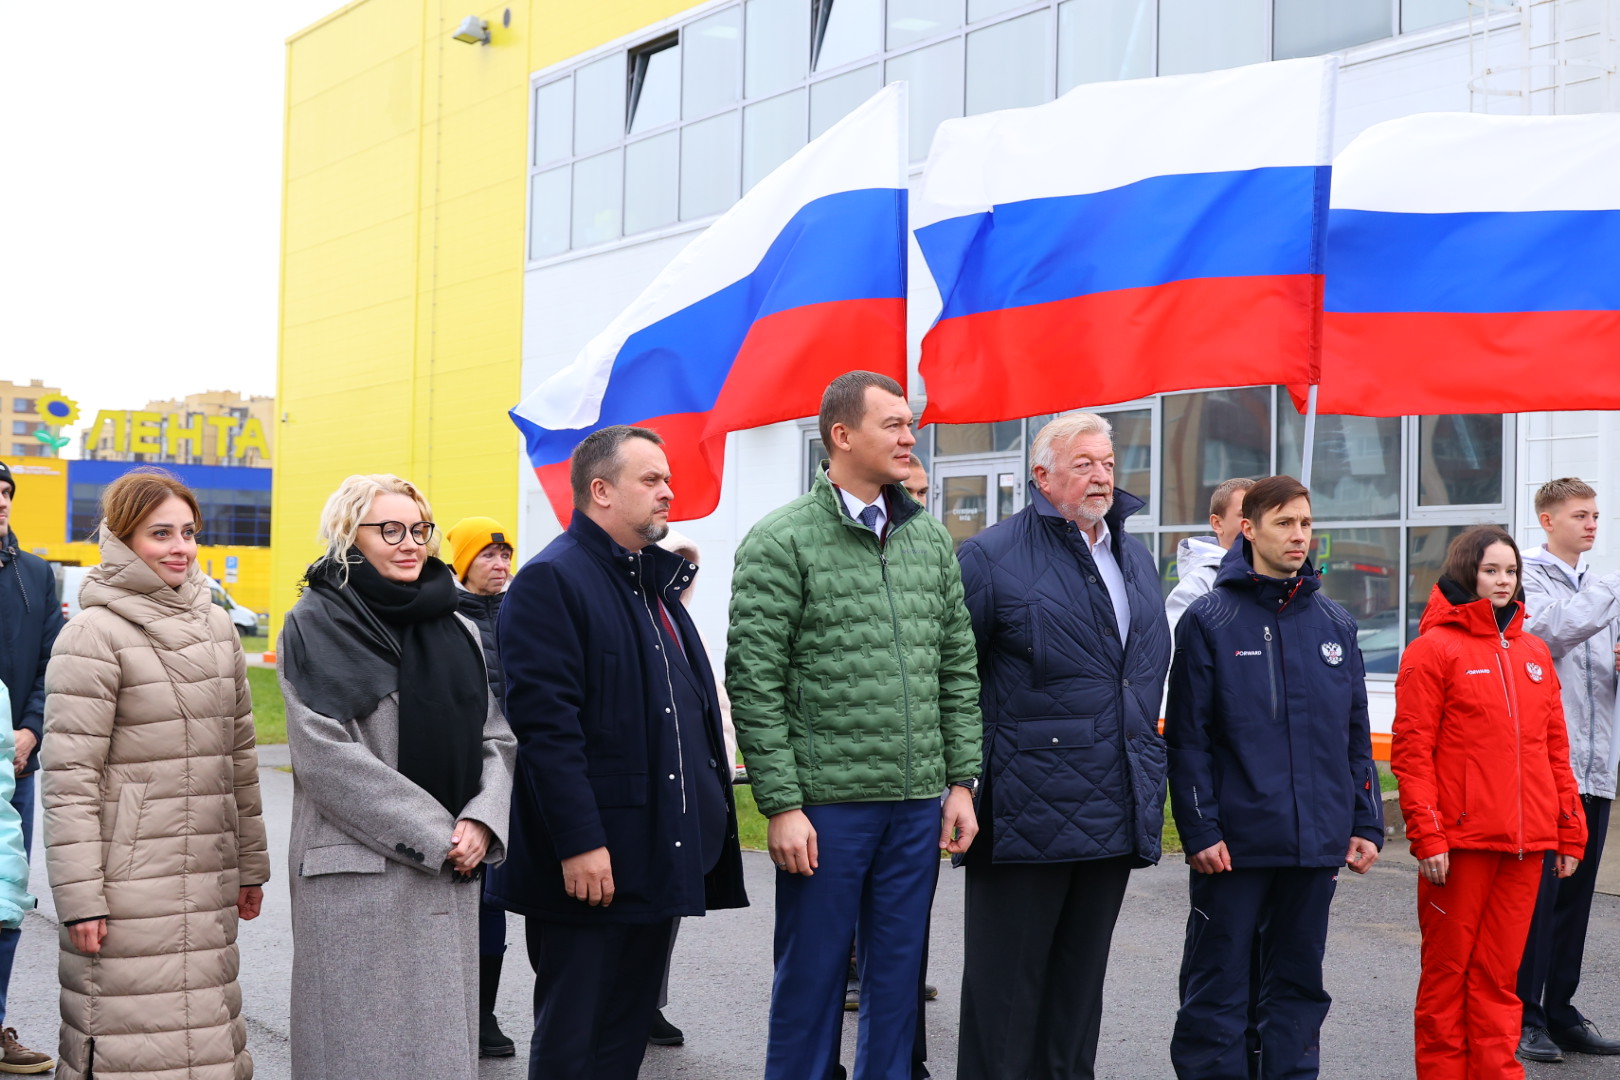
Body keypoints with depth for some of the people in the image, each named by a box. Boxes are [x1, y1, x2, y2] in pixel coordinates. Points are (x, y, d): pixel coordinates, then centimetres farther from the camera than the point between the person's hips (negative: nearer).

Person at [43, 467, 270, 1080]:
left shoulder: (217, 627, 13)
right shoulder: (93, 636, -8)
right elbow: (69, 777, -12)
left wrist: (250, 865, 18)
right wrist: (79, 897, -16)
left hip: (209, 880, 7)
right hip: (131, 884, -6)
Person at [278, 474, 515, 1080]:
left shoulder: (457, 631, 13)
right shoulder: (316, 625, -3)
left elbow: (496, 740, 12)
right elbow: (328, 756, -12)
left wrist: (481, 821, -7)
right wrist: (432, 833, -14)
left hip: (453, 868, 5)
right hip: (359, 871, -5)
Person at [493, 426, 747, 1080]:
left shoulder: (658, 583, 18)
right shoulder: (552, 580, -12)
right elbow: (547, 725, -20)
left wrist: (708, 817, 16)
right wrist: (579, 842, -24)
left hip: (661, 864, 9)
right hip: (592, 863, -9)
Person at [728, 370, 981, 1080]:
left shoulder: (930, 538, 11)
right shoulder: (780, 542, -6)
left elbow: (958, 668, 14)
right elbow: (754, 684, -9)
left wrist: (962, 782, 8)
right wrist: (781, 806, -13)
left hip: (918, 806, 5)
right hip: (825, 806, -5)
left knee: (898, 976, 12)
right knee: (811, 978, 4)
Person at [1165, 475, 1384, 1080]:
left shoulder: (1335, 624, 10)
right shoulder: (1209, 621, -3)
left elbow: (1356, 735, 13)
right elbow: (1187, 736, -6)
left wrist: (1366, 823, 7)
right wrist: (1199, 830, -12)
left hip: (1316, 843, 4)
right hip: (1233, 843, -4)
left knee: (1299, 985, 13)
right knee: (1217, 988, 3)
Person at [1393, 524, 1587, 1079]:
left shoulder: (1534, 652, 15)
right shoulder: (1434, 649, -3)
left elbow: (1555, 748, 18)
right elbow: (1412, 751, -7)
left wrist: (1569, 832, 13)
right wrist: (1426, 836, -13)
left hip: (1523, 845, 5)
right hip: (1460, 843, -5)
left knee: (1499, 975, 9)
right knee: (1448, 970, 4)